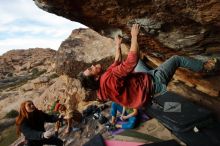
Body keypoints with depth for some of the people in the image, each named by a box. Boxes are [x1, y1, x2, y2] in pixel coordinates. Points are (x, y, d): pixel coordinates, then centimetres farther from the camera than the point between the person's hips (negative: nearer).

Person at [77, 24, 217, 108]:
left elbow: (117, 62, 9)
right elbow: (132, 60, -37)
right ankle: (204, 66, 32)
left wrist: (118, 45, 18)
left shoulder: (106, 76, -5)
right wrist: (134, 36, -27)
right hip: (153, 83, -9)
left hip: (144, 77, 9)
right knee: (177, 59, 4)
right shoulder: (109, 79, -35)